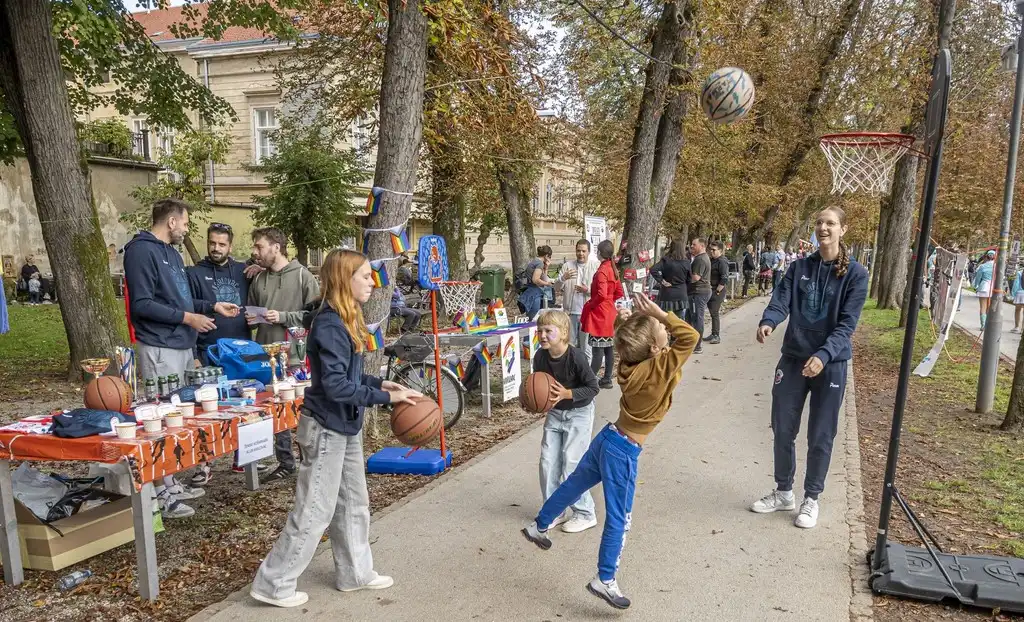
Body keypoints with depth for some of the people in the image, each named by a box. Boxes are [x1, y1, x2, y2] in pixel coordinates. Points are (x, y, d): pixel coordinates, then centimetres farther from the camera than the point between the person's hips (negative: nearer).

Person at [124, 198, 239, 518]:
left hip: (182, 345, 10)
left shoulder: (172, 253, 19)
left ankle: (171, 483, 25)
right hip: (159, 348, -10)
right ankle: (161, 493, 3)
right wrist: (187, 317, -17)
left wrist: (213, 306, 19)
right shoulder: (141, 250, -11)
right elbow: (142, 304, -18)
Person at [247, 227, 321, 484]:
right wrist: (250, 318, 2)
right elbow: (252, 311, 24)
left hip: (296, 357, -5)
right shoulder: (258, 280, 12)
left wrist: (283, 317, -16)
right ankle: (285, 463, 24)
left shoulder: (302, 276, -5)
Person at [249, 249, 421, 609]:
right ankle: (274, 584, 18)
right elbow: (335, 385, -27)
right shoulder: (329, 326, -22)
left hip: (345, 426, 10)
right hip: (326, 429, -10)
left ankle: (355, 573, 33)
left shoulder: (345, 320, 8)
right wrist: (386, 398, -23)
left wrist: (379, 383, 2)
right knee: (314, 512, 2)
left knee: (354, 503, 18)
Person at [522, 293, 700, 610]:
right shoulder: (661, 368, -24)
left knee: (574, 483, 25)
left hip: (607, 438, 8)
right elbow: (690, 337, -29)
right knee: (619, 518, 6)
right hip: (623, 452, -8)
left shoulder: (632, 361, -4)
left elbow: (624, 339, 16)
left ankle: (539, 526, 42)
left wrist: (625, 321, -4)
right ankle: (604, 580, 16)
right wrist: (659, 313, -28)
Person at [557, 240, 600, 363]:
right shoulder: (567, 265, 8)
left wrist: (588, 290, -17)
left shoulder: (597, 266, 1)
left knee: (586, 347, 2)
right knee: (570, 345, 13)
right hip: (570, 311, 3)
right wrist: (563, 278, -17)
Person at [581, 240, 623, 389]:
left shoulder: (602, 270, -17)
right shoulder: (613, 269, 11)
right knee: (608, 348, 12)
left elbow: (601, 294, -26)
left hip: (599, 314, -9)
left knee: (597, 349, -7)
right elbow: (619, 293, 17)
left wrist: (589, 305, -12)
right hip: (609, 313, 9)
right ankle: (607, 379, 19)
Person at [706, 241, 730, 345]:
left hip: (717, 292, -8)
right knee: (713, 313, 13)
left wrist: (717, 291, -17)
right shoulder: (712, 260, 12)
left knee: (715, 313, -5)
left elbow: (724, 279, -20)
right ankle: (713, 334, 21)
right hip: (710, 291, 8)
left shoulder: (722, 262, -14)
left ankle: (717, 336, 1)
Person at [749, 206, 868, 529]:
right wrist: (767, 321, -31)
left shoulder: (856, 273, -6)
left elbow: (847, 324, -14)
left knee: (820, 436, 6)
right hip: (793, 359, 3)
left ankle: (811, 499, 25)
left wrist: (824, 355, -29)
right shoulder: (800, 267, 4)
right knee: (783, 430, 9)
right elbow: (781, 299, -9)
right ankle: (783, 492, 28)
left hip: (831, 364, -3)